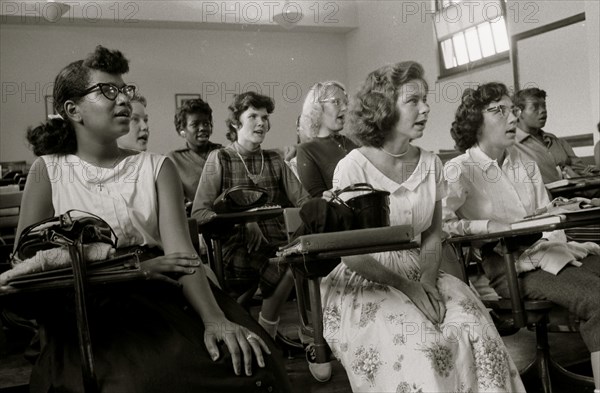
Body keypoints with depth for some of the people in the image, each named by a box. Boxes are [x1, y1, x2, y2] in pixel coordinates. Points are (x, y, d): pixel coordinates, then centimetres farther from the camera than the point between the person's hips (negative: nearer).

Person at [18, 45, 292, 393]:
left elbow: (181, 250, -3)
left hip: (163, 297, 2)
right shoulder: (48, 170, 9)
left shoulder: (157, 168, 11)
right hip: (86, 312, -1)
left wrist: (215, 318, -22)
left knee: (249, 362, -25)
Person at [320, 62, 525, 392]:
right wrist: (408, 288, -17)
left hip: (419, 275, 5)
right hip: (364, 282, -4)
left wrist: (428, 280, -9)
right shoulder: (353, 167, -12)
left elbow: (432, 235, 10)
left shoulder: (430, 164, 4)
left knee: (476, 331, -20)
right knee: (422, 345, -28)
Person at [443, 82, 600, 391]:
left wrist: (559, 245, -4)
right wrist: (492, 226, -20)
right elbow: (440, 222, -16)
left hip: (543, 249, 7)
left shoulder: (525, 163, 16)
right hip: (505, 263, -7)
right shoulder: (459, 171, -5)